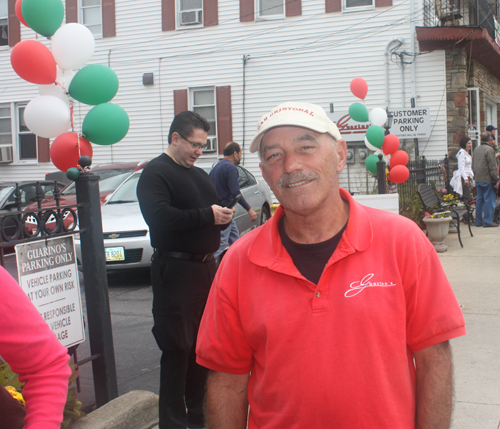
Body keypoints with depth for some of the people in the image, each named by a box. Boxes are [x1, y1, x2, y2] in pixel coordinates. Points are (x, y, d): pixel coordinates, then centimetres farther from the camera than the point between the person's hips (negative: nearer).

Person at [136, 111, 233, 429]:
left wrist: (223, 216, -1)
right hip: (176, 269, -8)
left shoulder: (200, 175, 21)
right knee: (177, 349, -3)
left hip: (206, 266, 8)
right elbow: (159, 216, -23)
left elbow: (215, 213, 23)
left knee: (203, 345, 14)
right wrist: (206, 215, -21)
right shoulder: (155, 173, -7)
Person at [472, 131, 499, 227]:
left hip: (478, 179, 8)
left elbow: (473, 166, 18)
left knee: (479, 200, 12)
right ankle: (488, 221, -1)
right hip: (487, 179, -8)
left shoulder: (476, 149, 10)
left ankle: (478, 221, 16)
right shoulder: (489, 149, -14)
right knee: (489, 200, -2)